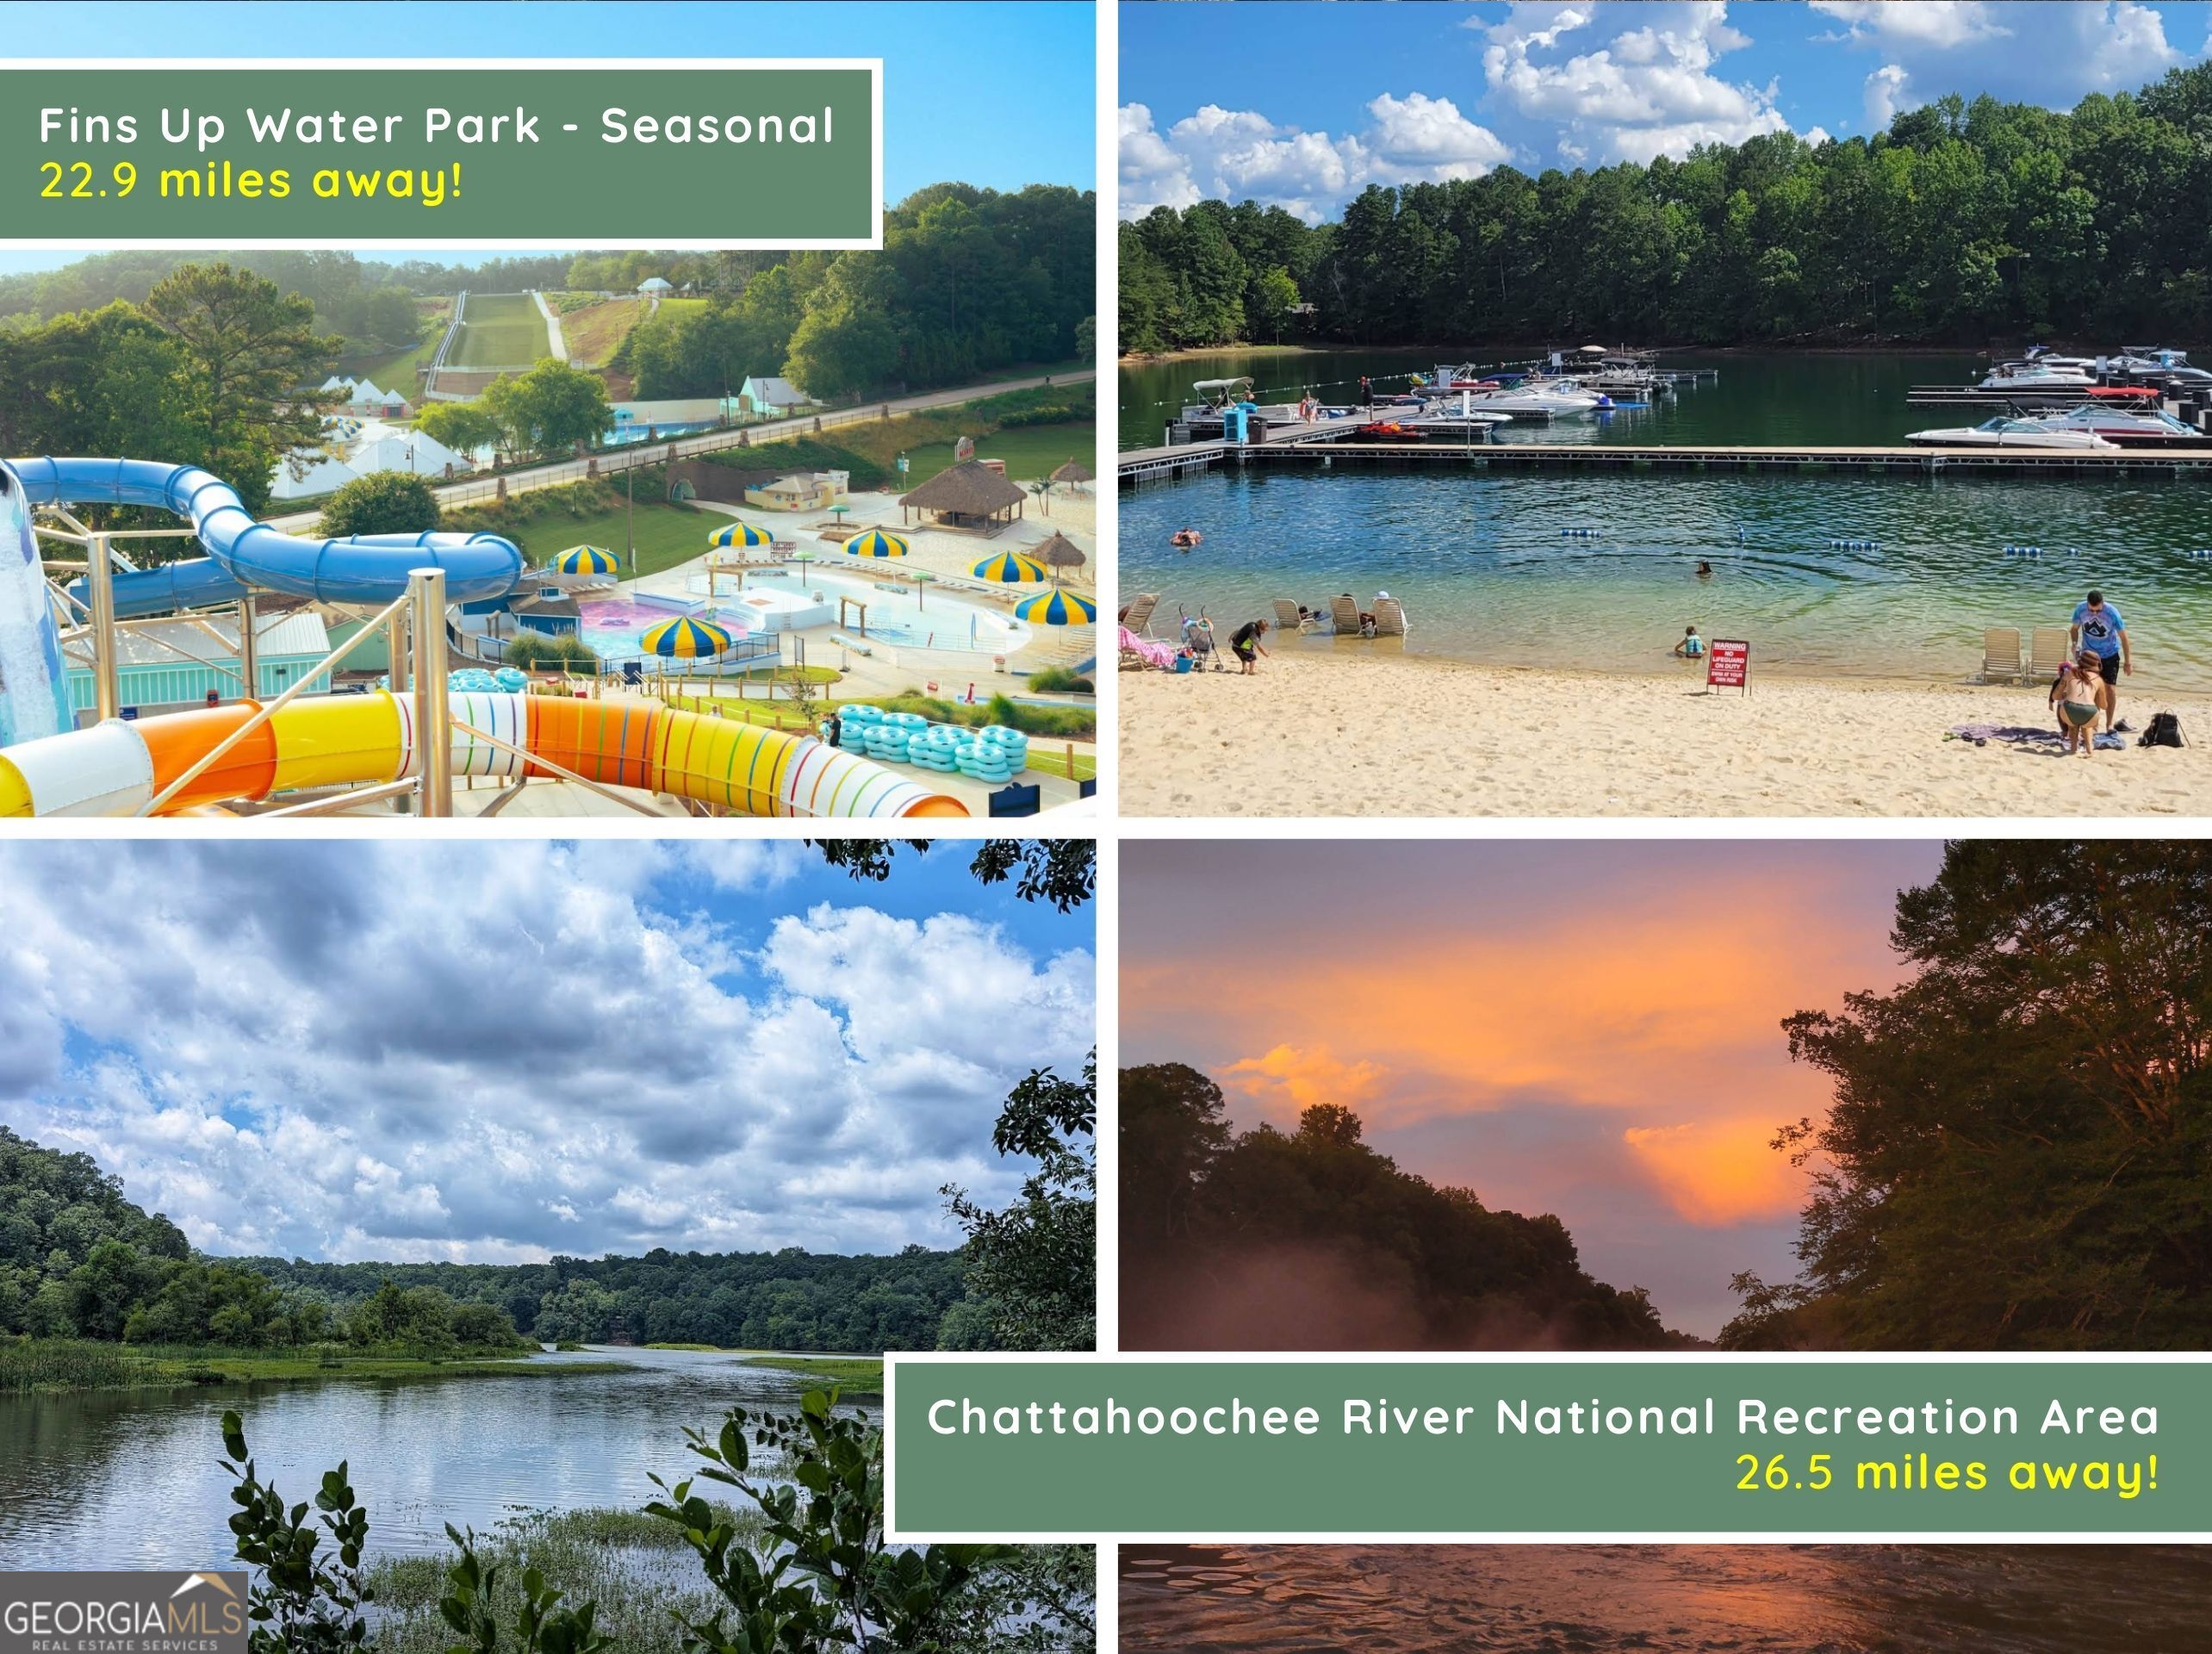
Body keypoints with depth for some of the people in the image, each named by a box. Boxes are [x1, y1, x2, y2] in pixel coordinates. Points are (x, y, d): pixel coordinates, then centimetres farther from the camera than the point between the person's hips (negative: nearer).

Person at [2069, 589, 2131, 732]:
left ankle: (2109, 723, 10)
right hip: (2089, 654, 2)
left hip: (2109, 655, -2)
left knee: (2110, 689, -2)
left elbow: (2123, 637, -14)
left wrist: (2128, 662, -11)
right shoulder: (2081, 610, -18)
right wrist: (2075, 643, -21)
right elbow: (2075, 629, 1)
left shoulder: (2112, 613, -25)